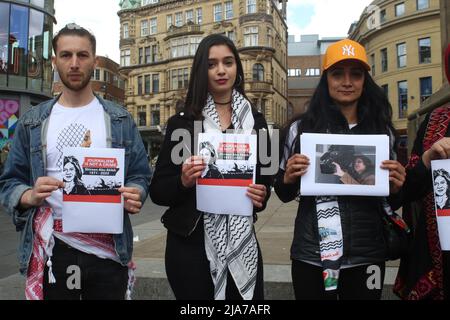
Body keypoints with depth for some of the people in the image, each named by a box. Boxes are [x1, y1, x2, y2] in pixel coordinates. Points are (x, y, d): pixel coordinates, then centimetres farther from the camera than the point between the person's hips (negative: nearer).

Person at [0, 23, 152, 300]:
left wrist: (136, 195, -17)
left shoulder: (120, 120, 5)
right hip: (51, 251, 0)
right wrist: (29, 196, -16)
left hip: (109, 251, 0)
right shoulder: (32, 122, 6)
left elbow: (140, 175, 4)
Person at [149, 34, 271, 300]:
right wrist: (183, 181, -21)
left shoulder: (256, 121, 5)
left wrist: (262, 196, -9)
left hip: (242, 242, 2)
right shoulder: (182, 123, -3)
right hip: (191, 243, -2)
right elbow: (157, 191, -1)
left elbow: (265, 179, 13)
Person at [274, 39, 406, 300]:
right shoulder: (300, 129, -3)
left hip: (367, 256, 2)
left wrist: (396, 188, -10)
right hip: (312, 256, -1)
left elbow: (393, 202, 11)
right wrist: (288, 179, -16)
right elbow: (285, 195, 5)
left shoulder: (382, 130, 3)